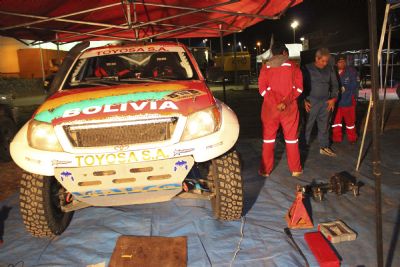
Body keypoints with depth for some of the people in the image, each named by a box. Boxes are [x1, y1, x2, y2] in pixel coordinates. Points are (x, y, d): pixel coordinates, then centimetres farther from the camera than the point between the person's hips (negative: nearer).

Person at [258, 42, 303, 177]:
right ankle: (295, 169, 20)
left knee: (268, 138, 9)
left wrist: (275, 103, -11)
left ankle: (266, 170, 14)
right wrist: (285, 102, -12)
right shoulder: (293, 66, 4)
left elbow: (263, 88, -7)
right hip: (289, 108, 0)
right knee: (291, 137, 11)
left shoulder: (265, 67, 3)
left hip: (270, 107, 0)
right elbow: (298, 87, -6)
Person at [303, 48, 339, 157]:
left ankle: (324, 147, 23)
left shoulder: (330, 69, 8)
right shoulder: (308, 68, -4)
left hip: (326, 103, 4)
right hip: (311, 102, -4)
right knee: (307, 125, 0)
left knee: (324, 126, 11)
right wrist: (304, 100, -9)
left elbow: (335, 84, 15)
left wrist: (333, 98, 4)